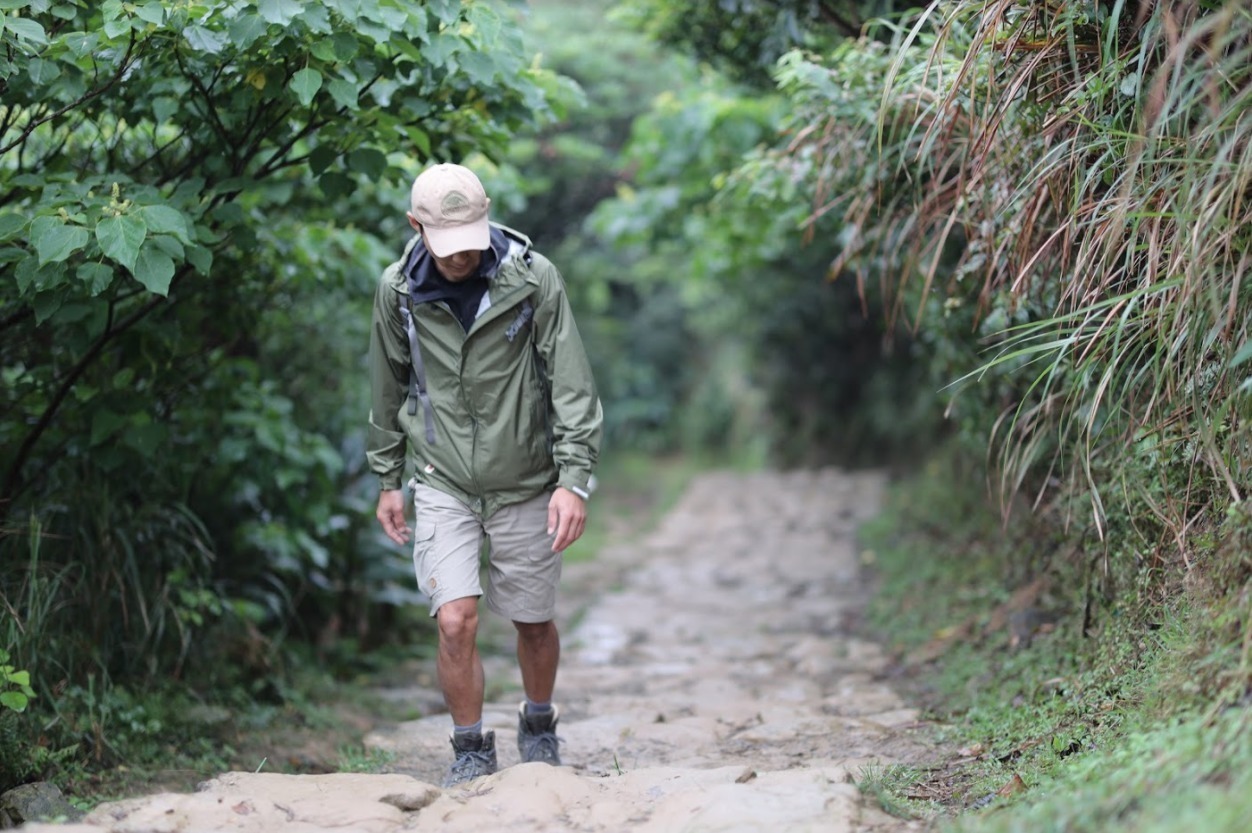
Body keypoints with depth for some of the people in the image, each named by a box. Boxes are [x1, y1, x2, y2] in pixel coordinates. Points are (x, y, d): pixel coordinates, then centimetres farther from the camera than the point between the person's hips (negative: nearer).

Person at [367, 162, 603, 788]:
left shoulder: (533, 278, -12)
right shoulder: (397, 290, -5)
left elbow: (571, 384, -10)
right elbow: (387, 387, 9)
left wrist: (573, 478, -17)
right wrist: (387, 480, 14)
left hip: (525, 483, 0)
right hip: (442, 483, 1)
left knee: (534, 621, 11)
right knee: (456, 622, -11)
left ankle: (539, 730, 37)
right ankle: (471, 754, 8)